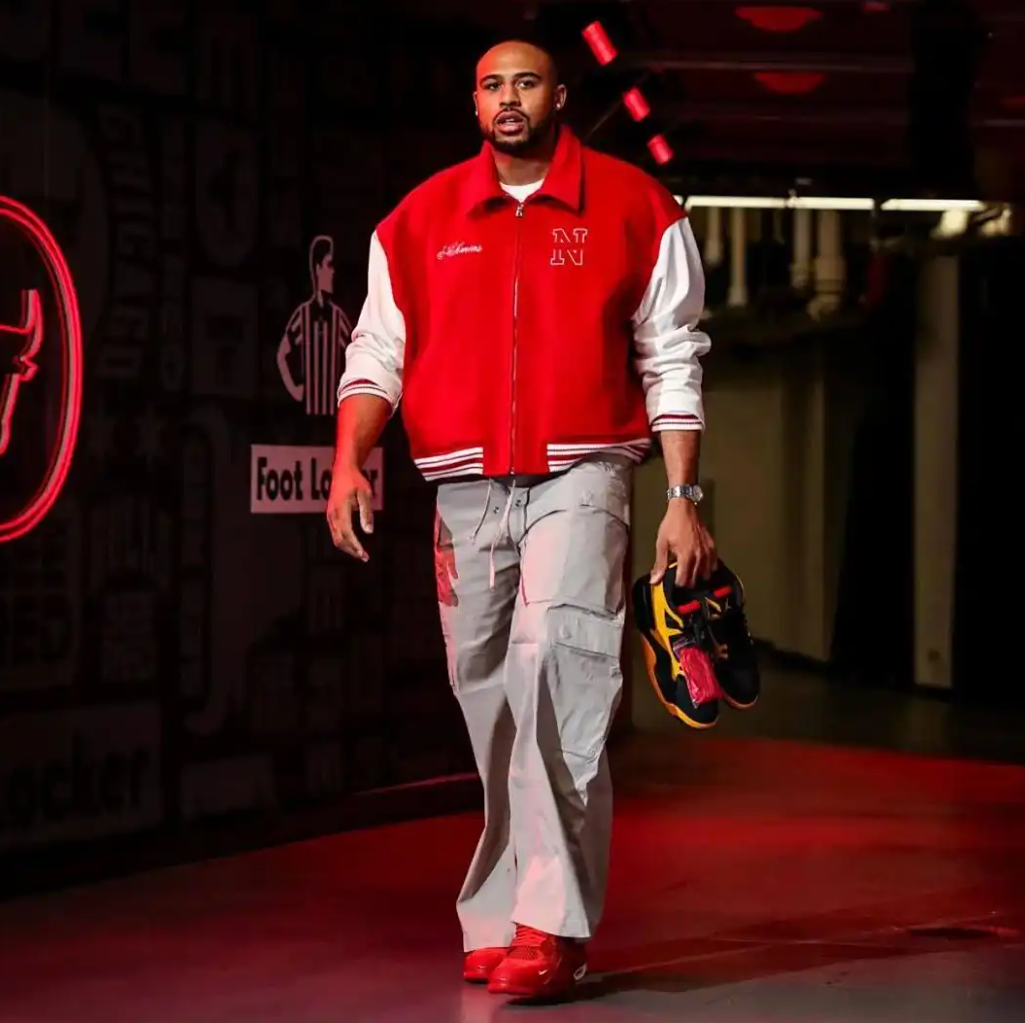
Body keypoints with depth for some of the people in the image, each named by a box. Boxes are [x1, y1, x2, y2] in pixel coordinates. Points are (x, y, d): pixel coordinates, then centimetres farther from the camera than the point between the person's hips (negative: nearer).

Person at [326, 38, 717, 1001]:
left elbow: (670, 364, 6)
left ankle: (552, 922, -24)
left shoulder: (634, 208, 5)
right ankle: (499, 920, 18)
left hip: (578, 477, -3)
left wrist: (682, 501, 0)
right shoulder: (419, 220, 10)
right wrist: (349, 460, -10)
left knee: (556, 659, -23)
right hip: (464, 489, 4)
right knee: (488, 701, 7)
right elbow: (378, 353, 8)